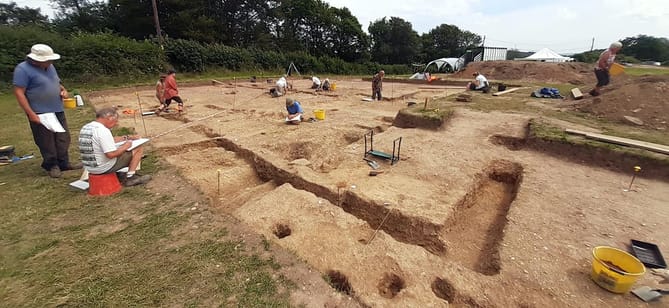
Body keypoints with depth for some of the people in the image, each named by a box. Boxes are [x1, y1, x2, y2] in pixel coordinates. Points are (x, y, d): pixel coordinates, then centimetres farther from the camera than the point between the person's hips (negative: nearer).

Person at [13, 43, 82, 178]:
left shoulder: (49, 66, 9)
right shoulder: (23, 69, -13)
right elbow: (19, 93, -15)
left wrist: (63, 90, 0)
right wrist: (31, 114, -20)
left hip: (57, 111, 7)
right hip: (40, 113, -7)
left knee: (63, 138, 11)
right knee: (47, 142, 4)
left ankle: (63, 163, 23)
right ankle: (52, 165, 17)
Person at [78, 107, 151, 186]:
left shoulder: (85, 128, 8)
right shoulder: (103, 130, -23)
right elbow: (111, 155, -29)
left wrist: (127, 138, 18)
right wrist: (125, 146, -13)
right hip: (104, 168, -9)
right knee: (138, 149, -4)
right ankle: (130, 178, 2)